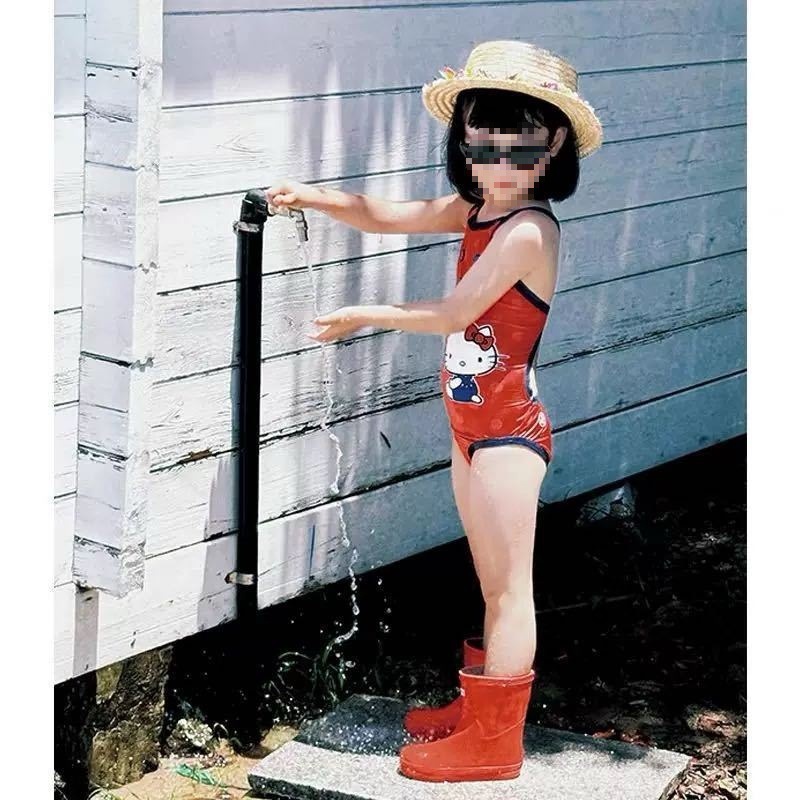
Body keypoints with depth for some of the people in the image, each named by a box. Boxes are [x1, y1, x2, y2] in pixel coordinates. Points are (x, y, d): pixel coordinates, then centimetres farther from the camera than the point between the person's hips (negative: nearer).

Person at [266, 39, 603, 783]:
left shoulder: (526, 229, -21)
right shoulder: (480, 208, 5)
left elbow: (452, 313, -19)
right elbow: (388, 216, 10)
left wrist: (363, 316, -7)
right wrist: (313, 197, -4)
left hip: (507, 430, -9)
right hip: (473, 422, 9)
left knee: (508, 588, 0)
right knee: (493, 584, 20)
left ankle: (494, 743, 9)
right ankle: (479, 706, 33)